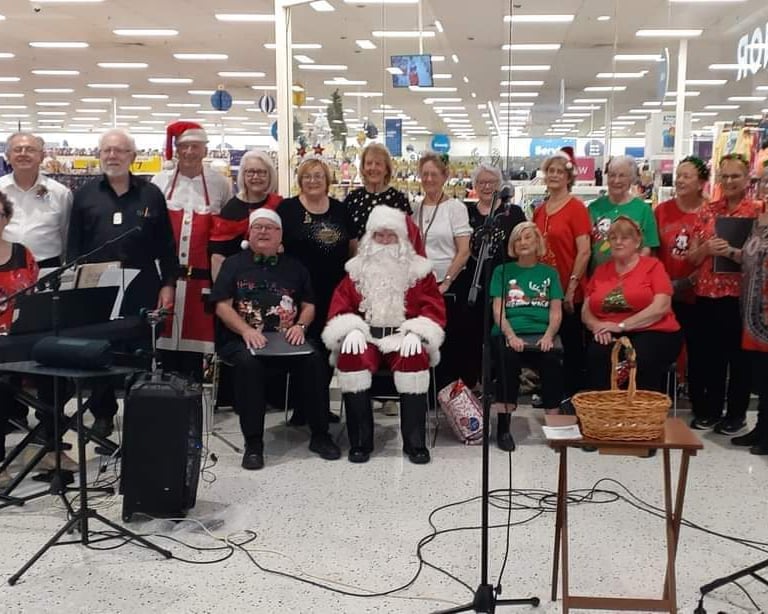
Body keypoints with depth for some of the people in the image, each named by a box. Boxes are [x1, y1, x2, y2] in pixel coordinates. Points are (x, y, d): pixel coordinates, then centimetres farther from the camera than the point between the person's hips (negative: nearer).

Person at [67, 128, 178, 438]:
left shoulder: (151, 194, 6)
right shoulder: (85, 194, 8)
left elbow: (166, 244, 5)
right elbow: (74, 244, 7)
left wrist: (168, 283, -1)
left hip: (141, 287, -1)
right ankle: (103, 413, 20)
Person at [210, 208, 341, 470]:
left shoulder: (294, 267, 18)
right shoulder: (233, 264, 10)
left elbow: (308, 304, 17)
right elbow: (222, 305, 1)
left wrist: (300, 326, -5)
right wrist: (246, 331, -16)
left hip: (286, 338, 2)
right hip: (241, 338, -2)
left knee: (314, 359, -26)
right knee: (248, 362, -36)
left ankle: (320, 434, -12)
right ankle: (253, 442, -26)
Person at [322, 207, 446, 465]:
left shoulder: (418, 269, 11)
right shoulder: (357, 269, 15)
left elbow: (434, 306, 5)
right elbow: (340, 303, 11)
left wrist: (416, 332, -13)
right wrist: (351, 329, -10)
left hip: (403, 337, -1)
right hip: (365, 335, 1)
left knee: (414, 358, -34)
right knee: (351, 358, -32)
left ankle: (415, 443, -23)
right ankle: (360, 442, -22)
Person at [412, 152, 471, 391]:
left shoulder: (455, 207, -4)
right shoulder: (415, 208, 8)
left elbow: (464, 251, -8)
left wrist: (445, 283, -11)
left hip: (449, 285, -4)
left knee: (450, 342, 3)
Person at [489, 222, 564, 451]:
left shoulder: (550, 273, 19)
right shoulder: (502, 271, 16)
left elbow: (556, 312, 9)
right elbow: (498, 311, 4)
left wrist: (548, 336, -11)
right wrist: (511, 336, -14)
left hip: (541, 335, 1)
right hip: (509, 334, -1)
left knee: (552, 359, -32)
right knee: (507, 357, -34)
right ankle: (503, 426, -27)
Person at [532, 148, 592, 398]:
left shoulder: (576, 208, -8)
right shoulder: (539, 211, 11)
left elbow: (584, 252, -12)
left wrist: (571, 288, -14)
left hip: (569, 293, -6)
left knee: (571, 346, 4)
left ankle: (573, 397, 15)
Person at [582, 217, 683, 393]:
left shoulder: (653, 266, 3)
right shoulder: (600, 271, 16)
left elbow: (660, 307, -10)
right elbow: (586, 311, 14)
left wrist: (622, 325, -15)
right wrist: (597, 326, -9)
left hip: (652, 333, -3)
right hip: (609, 336, 3)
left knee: (639, 359, -35)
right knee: (596, 355, -30)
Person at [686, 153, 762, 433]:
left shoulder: (757, 211, -2)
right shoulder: (707, 211, 9)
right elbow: (692, 257, 9)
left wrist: (731, 251, -21)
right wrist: (707, 248, -11)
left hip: (740, 295, -4)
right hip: (707, 294, 4)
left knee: (738, 355, 4)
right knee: (710, 354, 11)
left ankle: (736, 413, 16)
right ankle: (710, 409, 23)